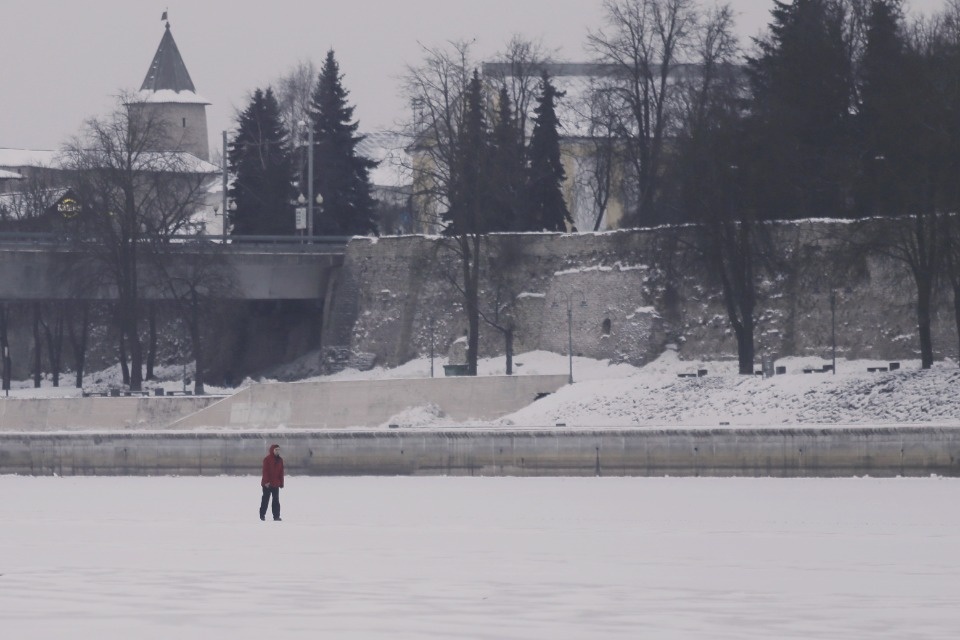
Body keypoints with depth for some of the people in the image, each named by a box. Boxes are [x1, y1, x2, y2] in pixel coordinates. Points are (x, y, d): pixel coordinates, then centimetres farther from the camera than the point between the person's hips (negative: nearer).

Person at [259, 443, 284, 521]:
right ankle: (262, 515, 11)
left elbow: (281, 472, 10)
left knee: (276, 500, 3)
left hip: (276, 483, 5)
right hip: (267, 484, -5)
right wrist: (266, 481, -17)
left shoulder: (280, 460, 8)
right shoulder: (267, 459, -8)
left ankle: (276, 515, 5)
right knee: (265, 499, 2)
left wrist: (281, 483, 7)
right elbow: (265, 471, -11)